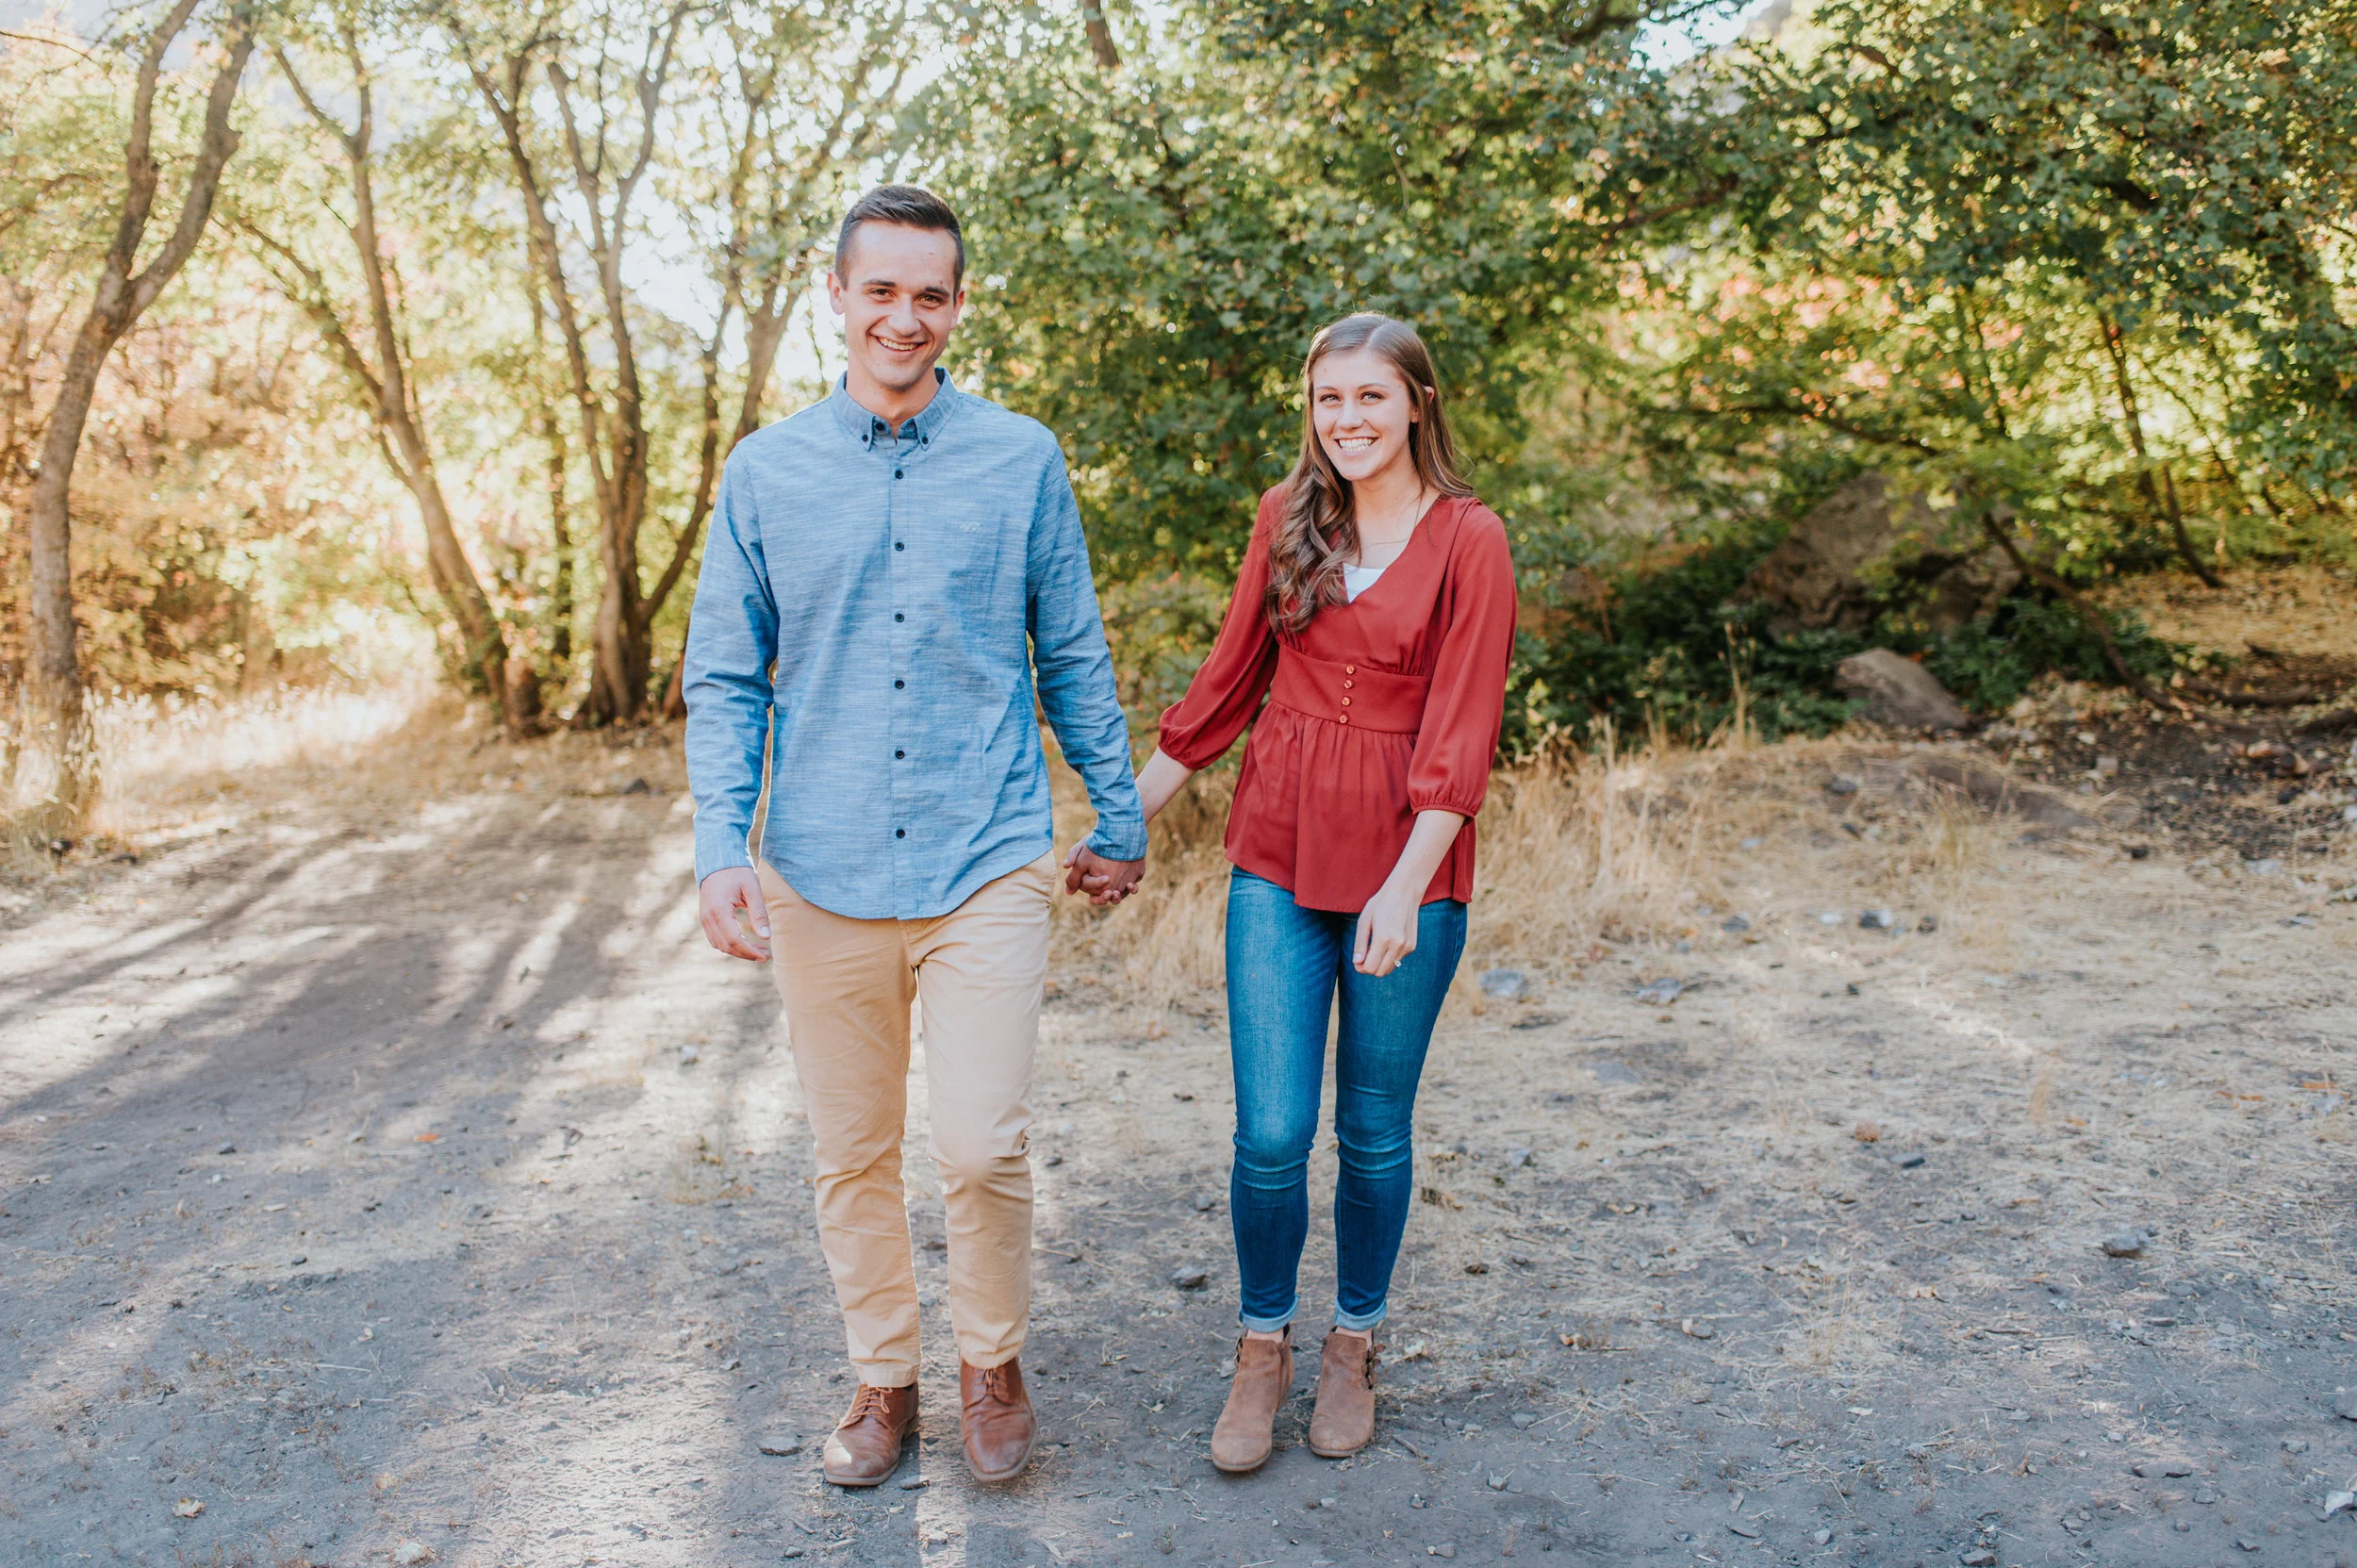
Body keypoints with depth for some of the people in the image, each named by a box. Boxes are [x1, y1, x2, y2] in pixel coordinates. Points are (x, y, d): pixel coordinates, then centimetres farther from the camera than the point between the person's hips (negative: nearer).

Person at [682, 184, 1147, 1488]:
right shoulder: (765, 472, 4)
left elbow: (1075, 658, 9)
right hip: (821, 876, 2)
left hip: (985, 864, -1)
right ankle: (881, 1377, 33)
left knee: (984, 1148, -5)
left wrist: (1118, 819, 11)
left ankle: (992, 1365, 22)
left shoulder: (1021, 461, 2)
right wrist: (721, 846, -5)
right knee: (851, 1154, 12)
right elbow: (725, 680, 6)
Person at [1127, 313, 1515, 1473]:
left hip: (1404, 865, -2)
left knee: (1373, 1129, 9)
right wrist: (1129, 814, 12)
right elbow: (1228, 681, 12)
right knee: (1271, 1130, -1)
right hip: (1277, 854, 2)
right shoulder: (1286, 517, 7)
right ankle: (1263, 1349, 22)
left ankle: (1355, 1344, 31)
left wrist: (1405, 887, -19)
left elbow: (1461, 732, -10)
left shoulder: (1467, 540, -5)